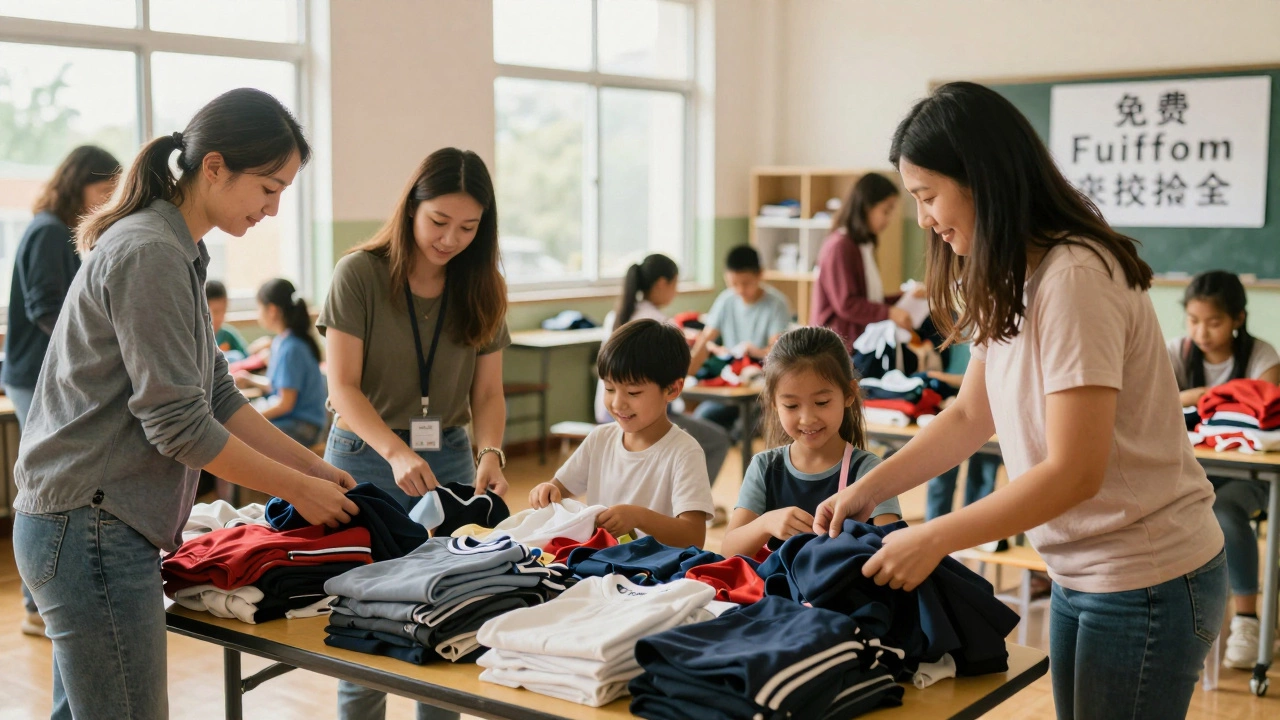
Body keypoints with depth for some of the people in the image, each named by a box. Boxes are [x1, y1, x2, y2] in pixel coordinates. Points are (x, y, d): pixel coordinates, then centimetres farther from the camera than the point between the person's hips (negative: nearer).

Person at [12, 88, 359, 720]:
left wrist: (313, 467, 10)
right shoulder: (148, 254, -18)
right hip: (92, 531, -10)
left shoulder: (181, 252, 13)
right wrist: (298, 489, -11)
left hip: (85, 528, 10)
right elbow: (178, 425, -20)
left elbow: (215, 393, 15)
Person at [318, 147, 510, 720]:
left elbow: (487, 391, 1)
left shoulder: (481, 288, 2)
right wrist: (396, 452, -29)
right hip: (365, 458, -3)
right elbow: (342, 387, -14)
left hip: (449, 462, 3)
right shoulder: (359, 274, -10)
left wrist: (491, 454, -18)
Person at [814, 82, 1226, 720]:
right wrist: (868, 490, 6)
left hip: (1146, 583, -8)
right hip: (1083, 573, 9)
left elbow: (1073, 472, -24)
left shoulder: (1074, 278, -23)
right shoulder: (1010, 279, 6)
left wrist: (933, 540, -19)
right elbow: (970, 415, 14)